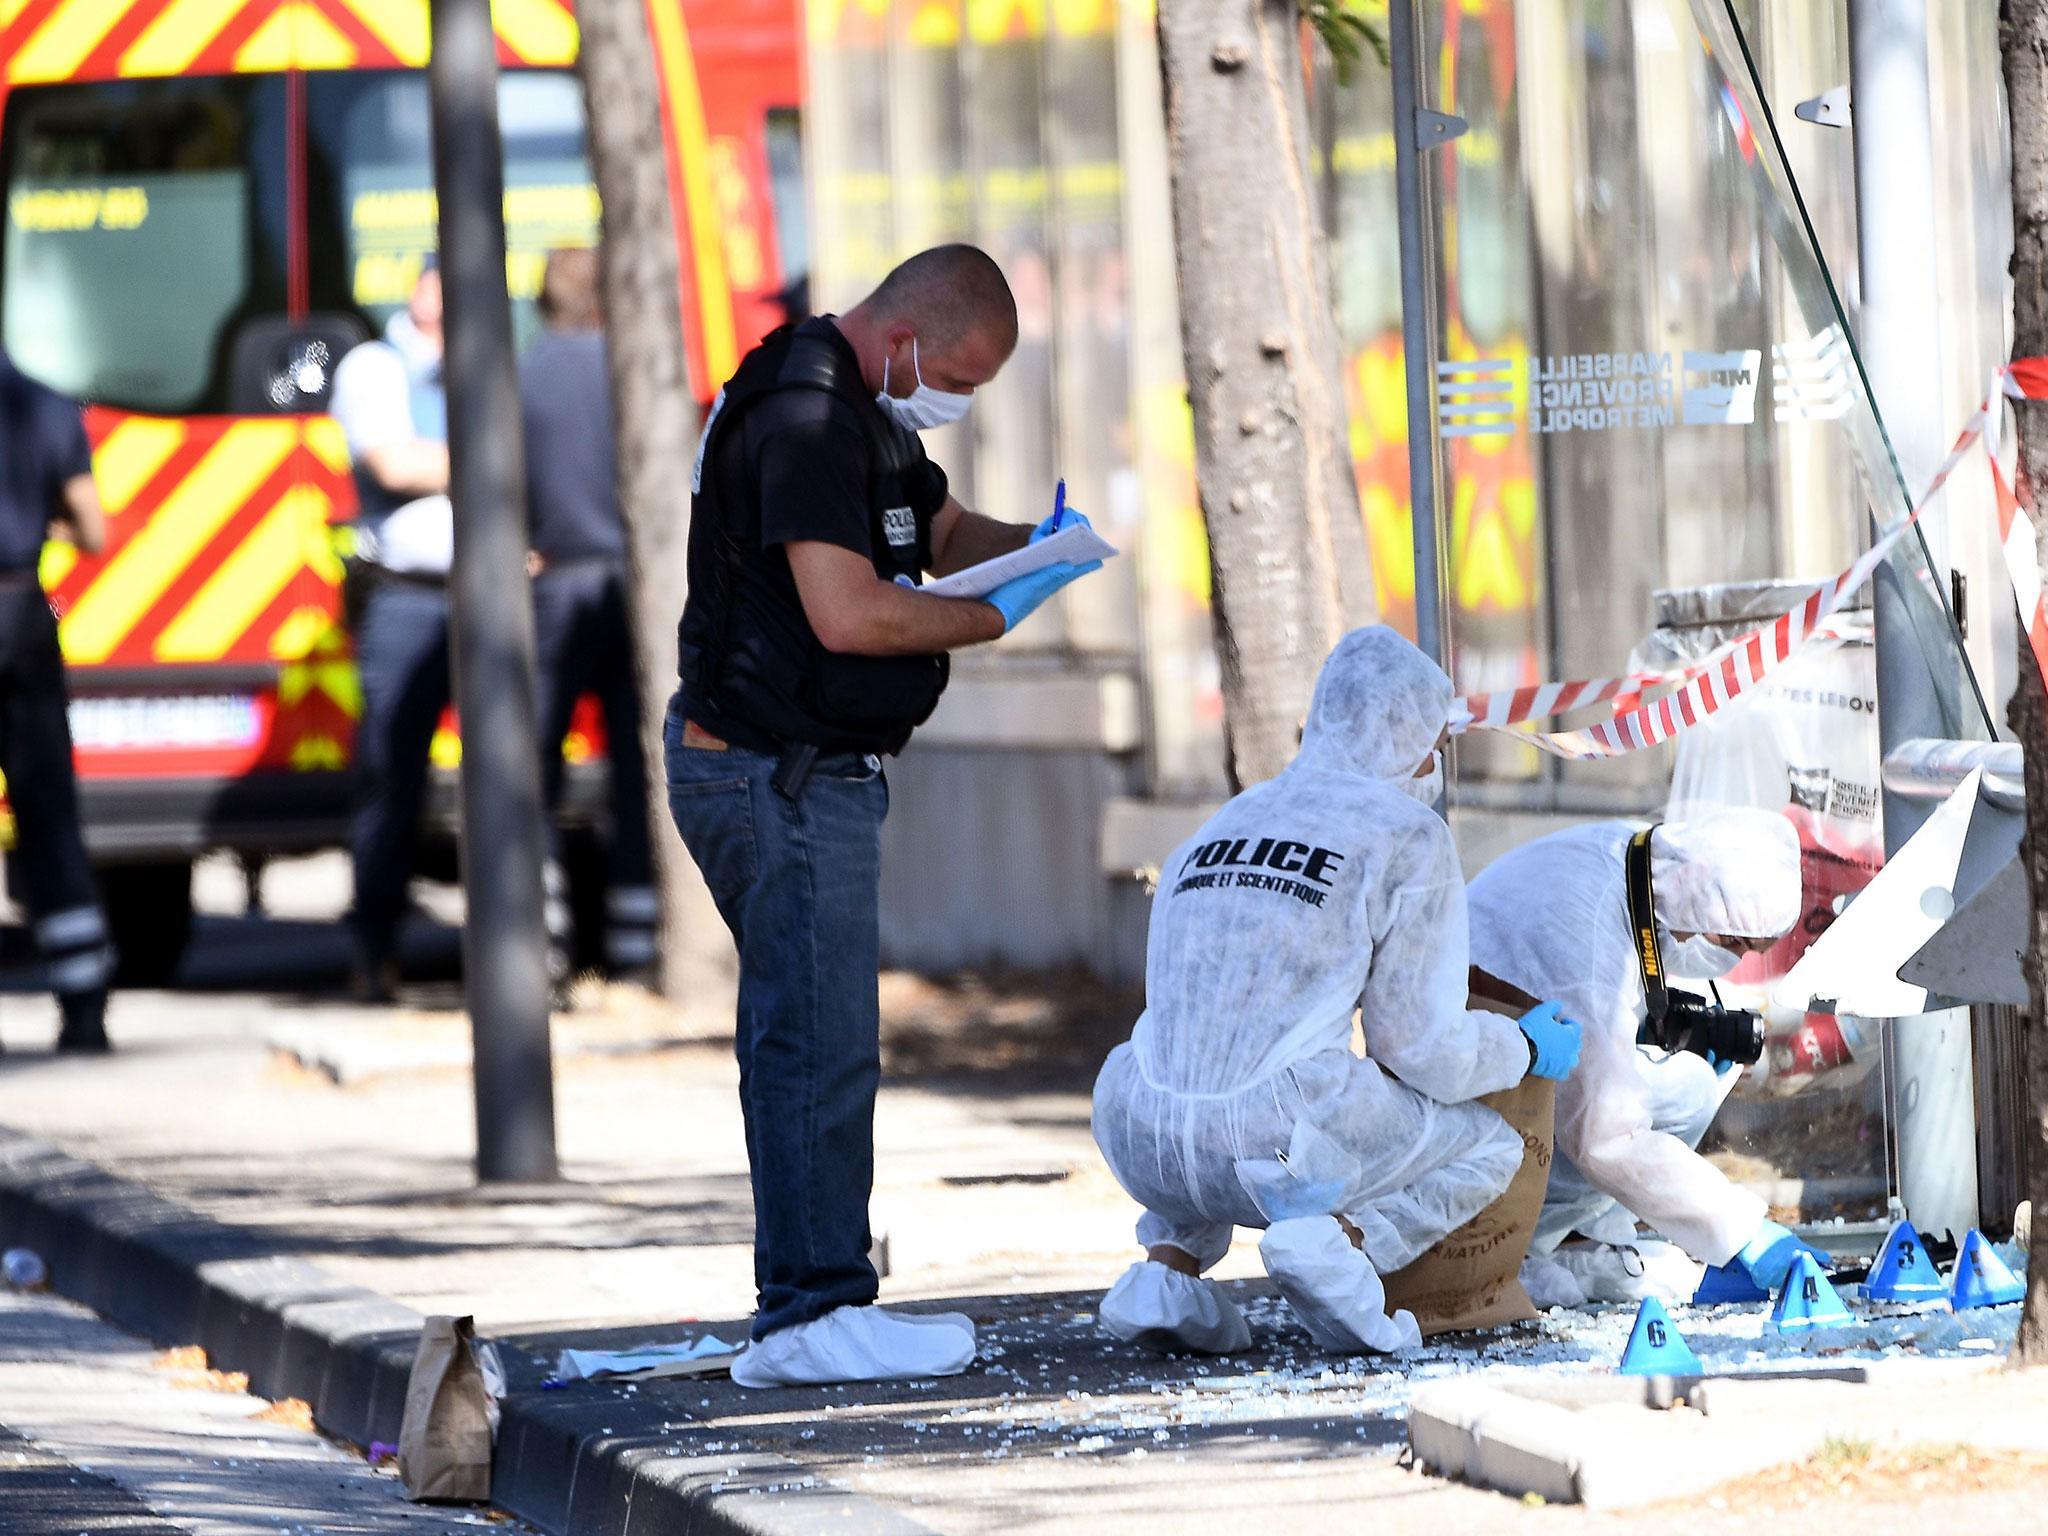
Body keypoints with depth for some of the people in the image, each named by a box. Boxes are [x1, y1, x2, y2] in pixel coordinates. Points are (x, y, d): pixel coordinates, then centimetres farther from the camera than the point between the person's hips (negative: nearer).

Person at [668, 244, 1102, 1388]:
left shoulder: (868, 414, 15)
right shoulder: (804, 420, -19)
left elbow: (943, 533, 29)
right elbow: (850, 614, -27)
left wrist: (1031, 543, 7)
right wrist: (994, 619, -14)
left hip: (808, 774, 11)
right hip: (783, 778, -11)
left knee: (804, 1040, 12)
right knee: (821, 1043, -11)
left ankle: (804, 1307, 15)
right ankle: (816, 1312, -10)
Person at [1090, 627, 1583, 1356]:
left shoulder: (1215, 830, 22)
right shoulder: (1409, 837, 3)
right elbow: (1419, 1047, 2)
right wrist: (1526, 1050, 23)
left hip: (1143, 1150, 6)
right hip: (1276, 1147, -6)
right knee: (1489, 1143, 20)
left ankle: (1170, 1259, 12)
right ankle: (1340, 1241, -9)